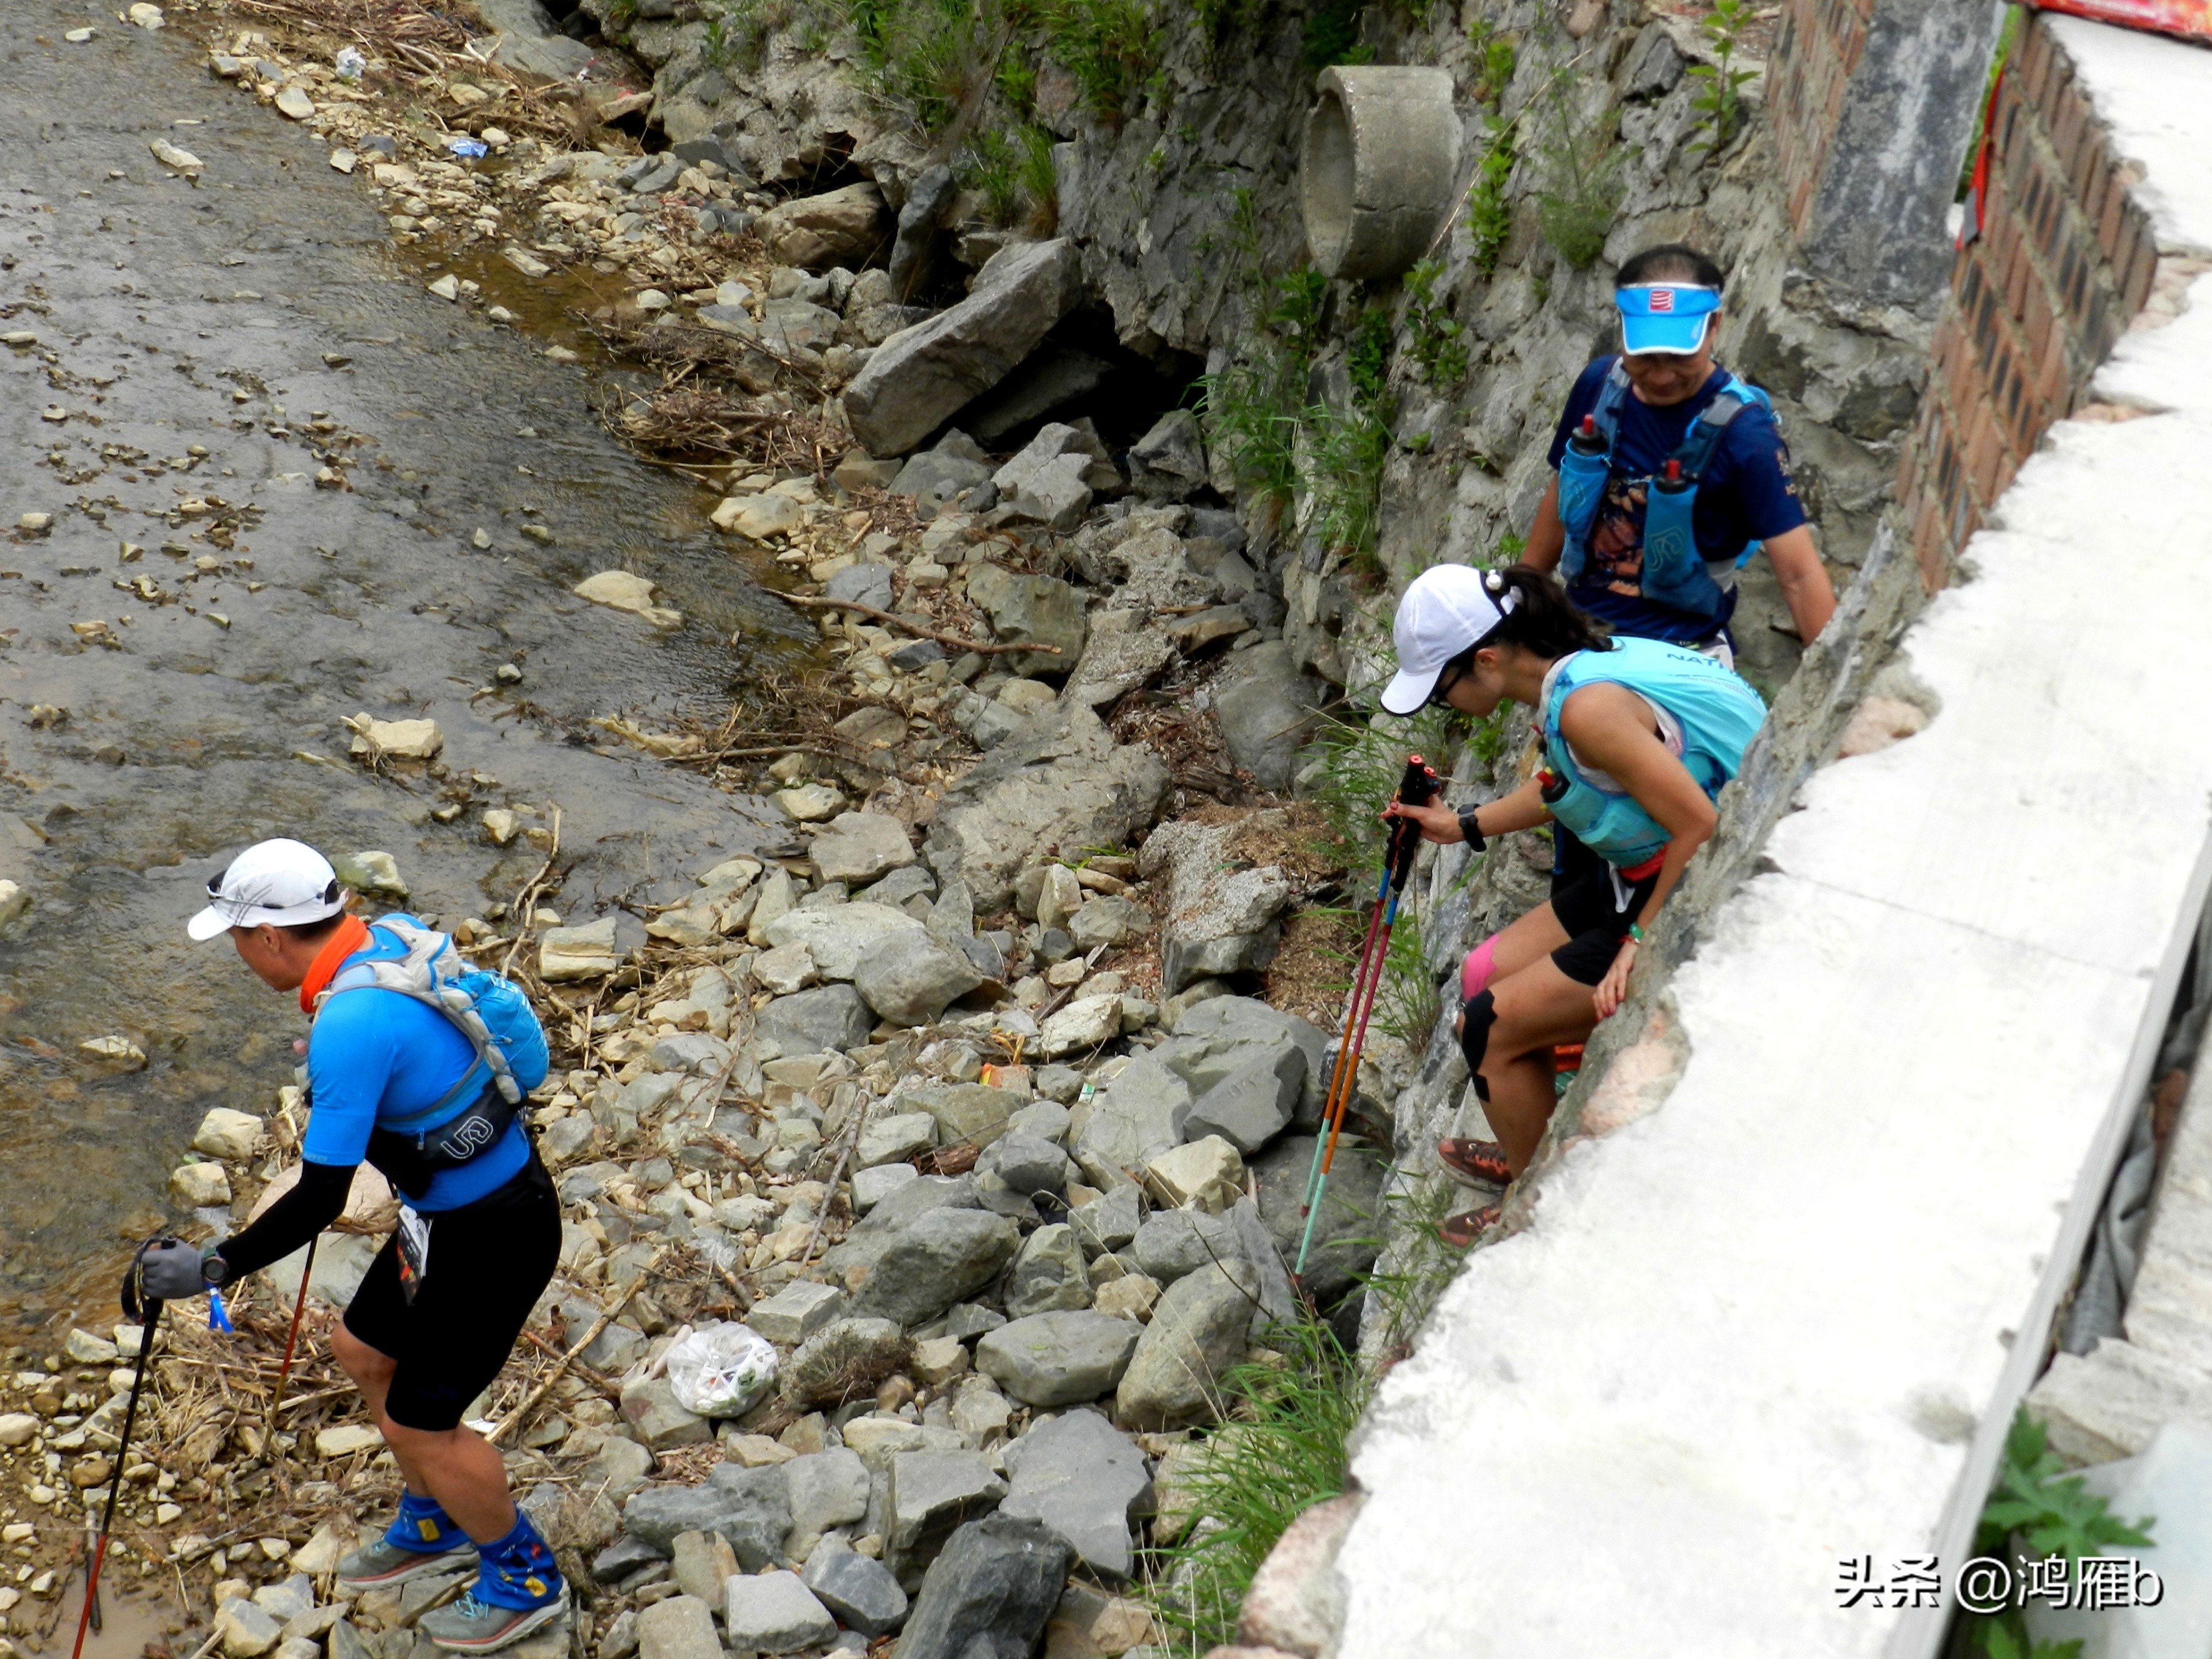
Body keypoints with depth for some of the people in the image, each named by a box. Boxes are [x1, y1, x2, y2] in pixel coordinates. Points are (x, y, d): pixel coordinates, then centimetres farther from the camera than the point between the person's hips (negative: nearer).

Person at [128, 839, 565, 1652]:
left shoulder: (351, 1028, -30)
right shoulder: (395, 935, -3)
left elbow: (320, 1198, -28)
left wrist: (213, 1267, -21)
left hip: (488, 1237, -10)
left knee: (420, 1424, 6)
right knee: (364, 1350, 24)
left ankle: (524, 1580, 28)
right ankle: (434, 1524, 46)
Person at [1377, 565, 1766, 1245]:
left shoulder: (1588, 706, -28)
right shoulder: (1576, 664, 2)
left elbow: (1702, 828, -27)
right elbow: (1568, 783, 21)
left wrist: (1642, 942, -19)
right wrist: (1466, 825, 22)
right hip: (1650, 874, 9)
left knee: (1491, 1027, -4)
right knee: (1488, 976, 14)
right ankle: (1532, 1155, 34)